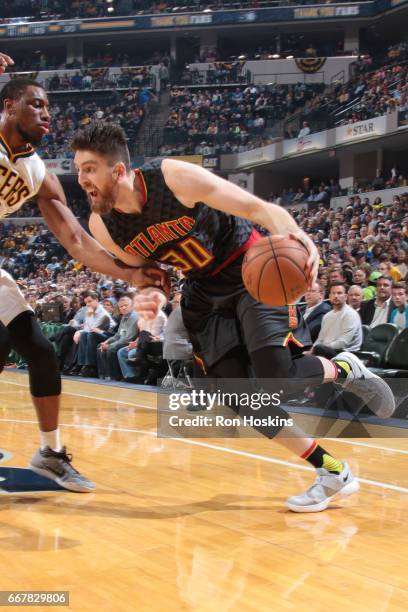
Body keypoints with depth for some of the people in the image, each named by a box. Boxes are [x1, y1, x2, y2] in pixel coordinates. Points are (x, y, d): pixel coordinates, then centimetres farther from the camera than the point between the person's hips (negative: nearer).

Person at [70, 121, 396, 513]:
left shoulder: (174, 177, -26)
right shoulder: (102, 226, -12)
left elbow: (258, 208, -25)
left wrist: (296, 236, -46)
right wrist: (148, 293, -18)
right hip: (203, 289, 5)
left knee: (276, 379, -22)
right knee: (236, 396, -5)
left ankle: (344, 370, 14)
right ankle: (333, 473, 9)